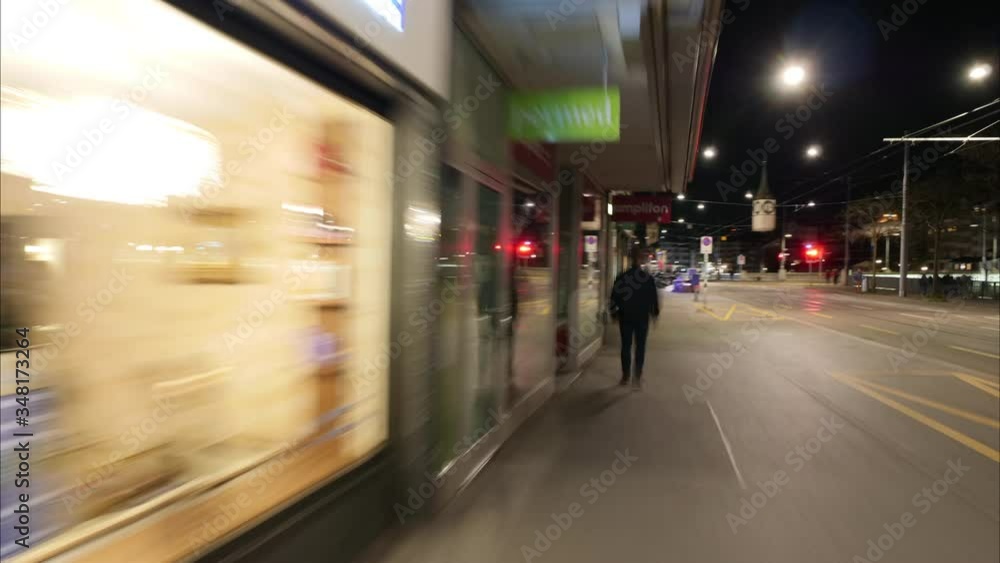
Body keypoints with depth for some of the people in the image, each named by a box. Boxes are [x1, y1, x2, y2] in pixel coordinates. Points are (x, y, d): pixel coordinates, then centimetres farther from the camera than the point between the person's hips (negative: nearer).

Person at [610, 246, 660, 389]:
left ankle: (625, 377, 12)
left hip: (625, 317, 0)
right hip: (642, 318, 0)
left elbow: (614, 298, -1)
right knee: (640, 347, 4)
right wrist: (655, 312, 12)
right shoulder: (648, 278, -4)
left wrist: (614, 313, 10)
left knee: (626, 346, 8)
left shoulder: (621, 277, -4)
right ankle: (637, 377, -2)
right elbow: (654, 298, -1)